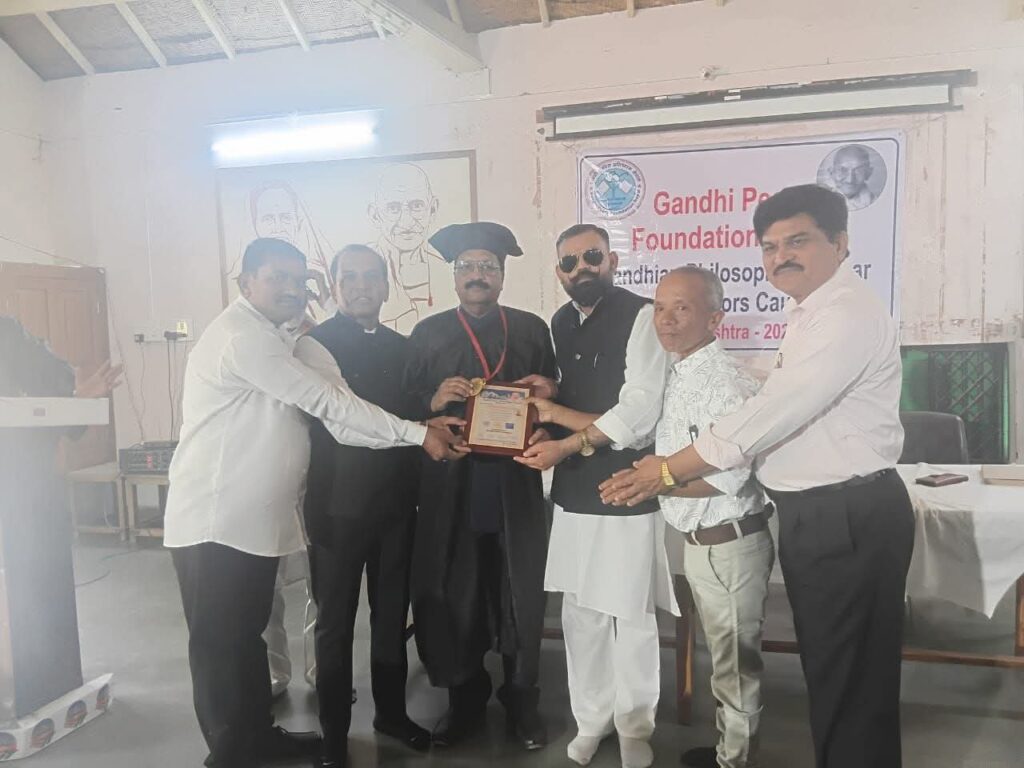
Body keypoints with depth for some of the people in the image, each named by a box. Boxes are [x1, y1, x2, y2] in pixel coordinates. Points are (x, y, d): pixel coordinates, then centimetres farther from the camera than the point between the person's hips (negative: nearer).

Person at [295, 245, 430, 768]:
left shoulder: (402, 348, 9)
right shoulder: (315, 344, -8)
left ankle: (391, 711, 37)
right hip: (339, 506, -4)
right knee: (336, 621, 10)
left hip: (396, 504, 5)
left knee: (392, 612, 17)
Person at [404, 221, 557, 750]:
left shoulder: (532, 329, 10)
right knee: (452, 600, 7)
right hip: (451, 491, 0)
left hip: (516, 490, 0)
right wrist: (434, 402, -14)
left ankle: (521, 701, 28)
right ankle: (465, 701, 28)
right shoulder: (427, 333, 8)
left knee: (521, 599, 8)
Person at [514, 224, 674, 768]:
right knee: (580, 613, 14)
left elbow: (639, 414, -17)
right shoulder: (561, 323, 11)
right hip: (572, 492, 6)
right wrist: (549, 402, -2)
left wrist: (567, 445, -15)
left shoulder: (641, 316, -10)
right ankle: (591, 719, 34)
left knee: (630, 616, 5)